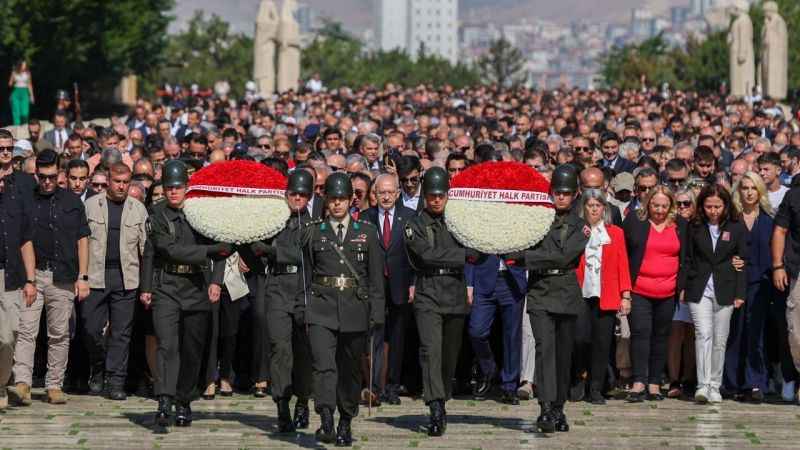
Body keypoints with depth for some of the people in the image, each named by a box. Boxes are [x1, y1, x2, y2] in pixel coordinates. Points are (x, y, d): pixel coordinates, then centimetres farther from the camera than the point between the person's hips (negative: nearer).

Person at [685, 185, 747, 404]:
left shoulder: (737, 228, 3)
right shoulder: (695, 228, 5)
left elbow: (742, 261, 4)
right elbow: (688, 260, 8)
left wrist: (740, 293, -1)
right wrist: (683, 287, 1)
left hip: (725, 291, 1)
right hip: (699, 290, -1)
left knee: (720, 340, 4)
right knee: (703, 334, -14)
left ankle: (715, 388, 13)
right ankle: (702, 386, -19)